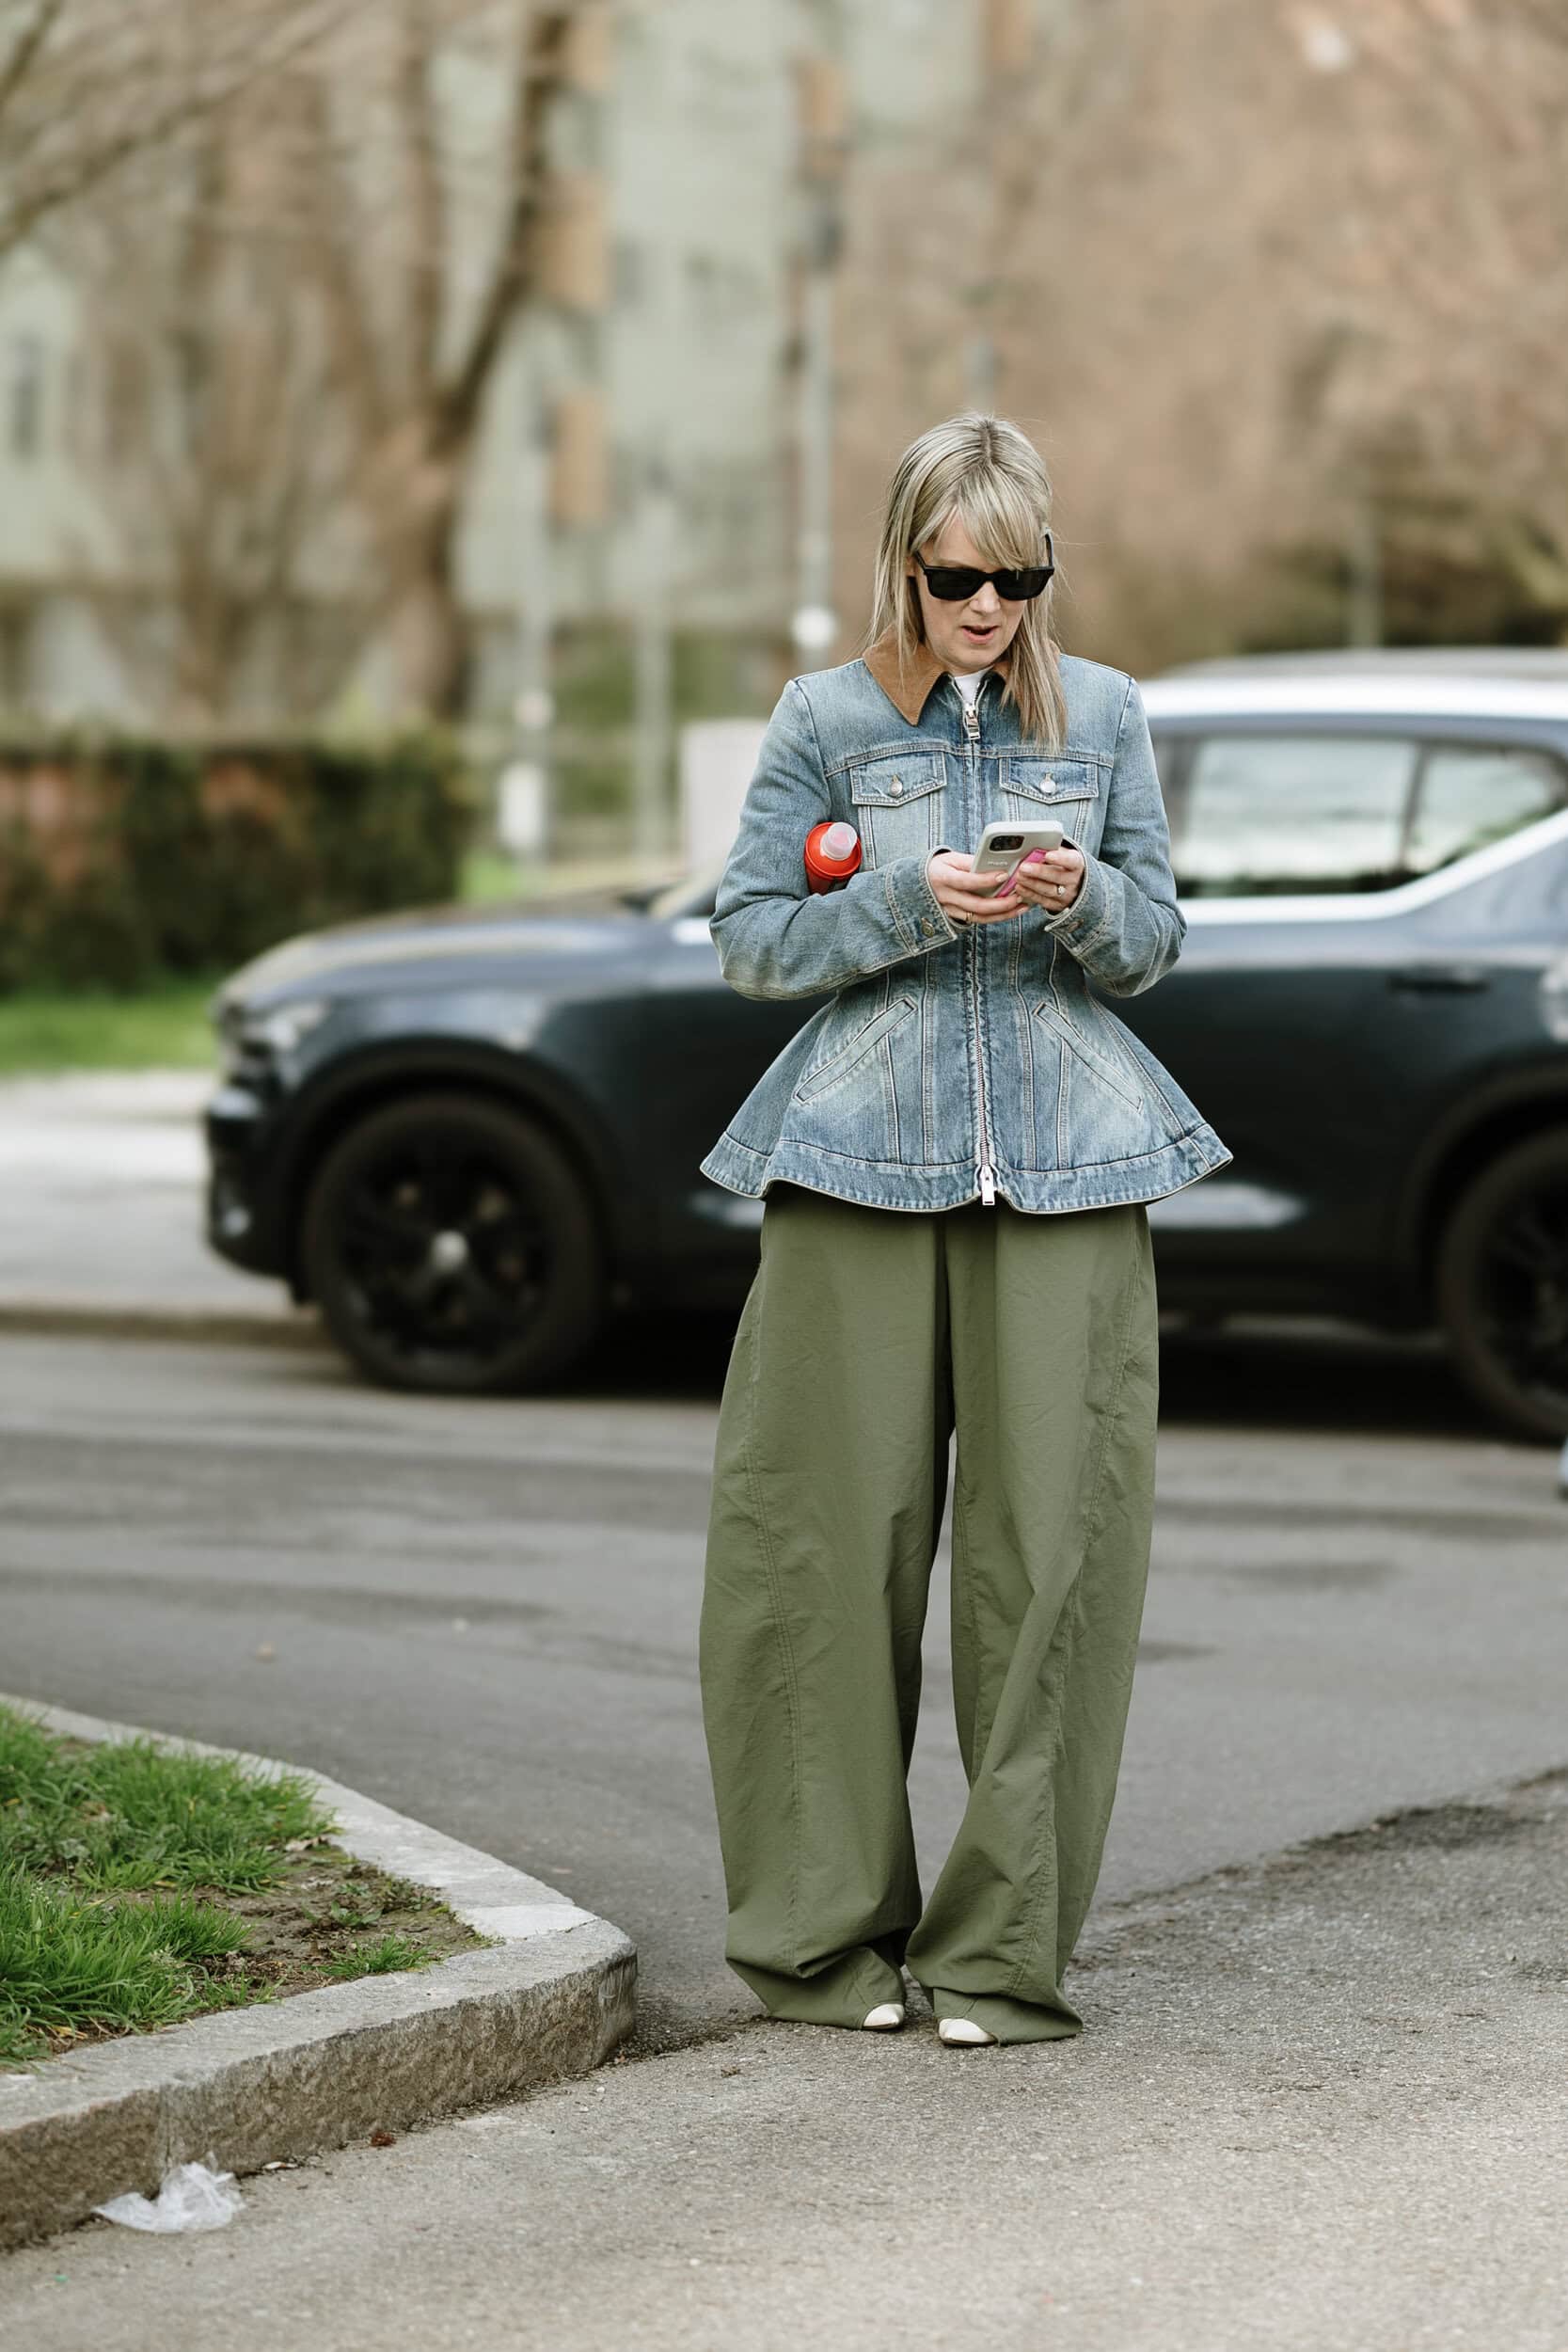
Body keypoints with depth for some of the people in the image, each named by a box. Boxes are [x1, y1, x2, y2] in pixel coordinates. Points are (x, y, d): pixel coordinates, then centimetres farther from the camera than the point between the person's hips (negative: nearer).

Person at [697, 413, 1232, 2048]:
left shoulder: (1103, 717, 11)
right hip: (862, 1167, -1)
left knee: (1050, 1543, -3)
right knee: (839, 1538, -3)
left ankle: (1006, 1944, 4)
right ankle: (827, 1930, 9)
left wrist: (1080, 898, -10)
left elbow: (1157, 940, 11)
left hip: (1063, 1171, 1)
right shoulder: (826, 719, 6)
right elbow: (750, 939, 3)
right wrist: (908, 900, -12)